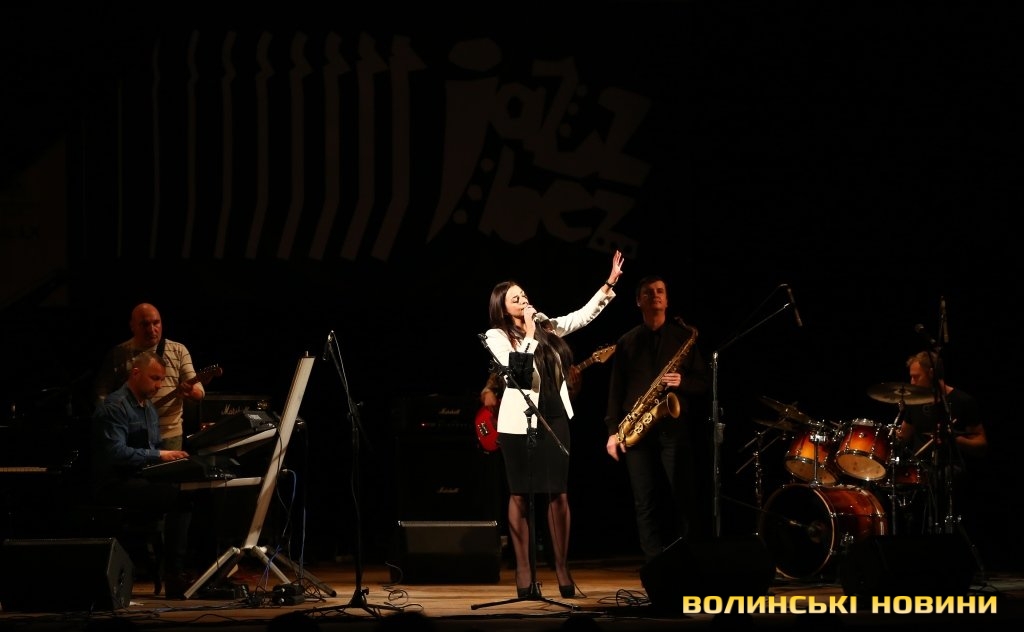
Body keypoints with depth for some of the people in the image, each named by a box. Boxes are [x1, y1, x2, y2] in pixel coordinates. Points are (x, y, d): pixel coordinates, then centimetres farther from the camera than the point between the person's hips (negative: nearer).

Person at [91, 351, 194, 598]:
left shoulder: (150, 409, 21)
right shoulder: (114, 407, -10)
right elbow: (116, 453, -22)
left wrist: (171, 456, 7)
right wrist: (158, 455, -22)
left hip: (143, 480, 9)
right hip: (115, 485, -9)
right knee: (179, 497, -27)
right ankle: (174, 578, -24)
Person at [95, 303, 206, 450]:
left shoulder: (178, 351, 4)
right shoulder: (118, 354, 2)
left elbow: (199, 390, 0)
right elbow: (102, 394, 3)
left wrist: (190, 391, -23)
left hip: (170, 434, 1)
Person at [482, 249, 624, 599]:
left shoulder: (547, 328, 12)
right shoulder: (496, 336, -2)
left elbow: (584, 314, 11)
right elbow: (517, 370, -17)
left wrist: (609, 284, 4)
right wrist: (529, 335, -11)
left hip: (553, 418, 4)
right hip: (518, 422, -4)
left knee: (558, 494, 1)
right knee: (520, 495, 1)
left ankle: (562, 567, 8)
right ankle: (524, 570, 4)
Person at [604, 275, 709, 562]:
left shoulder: (685, 336, 10)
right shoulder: (627, 342, 15)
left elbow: (704, 382, 8)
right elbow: (616, 388, 11)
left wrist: (682, 382, -13)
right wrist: (613, 430, 3)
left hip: (675, 427, -2)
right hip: (637, 431, 2)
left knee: (680, 498, -6)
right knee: (645, 502, -2)